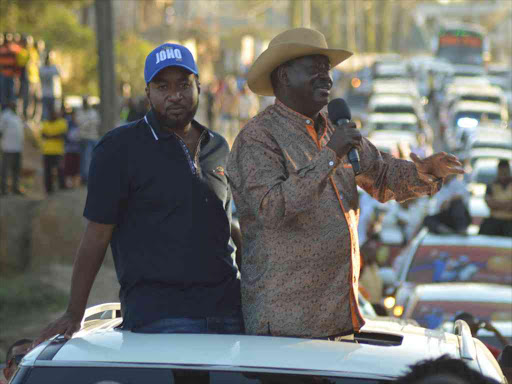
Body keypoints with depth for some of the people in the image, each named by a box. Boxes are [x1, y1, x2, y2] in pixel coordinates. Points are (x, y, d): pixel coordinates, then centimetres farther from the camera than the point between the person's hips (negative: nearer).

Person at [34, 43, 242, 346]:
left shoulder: (218, 148, 16)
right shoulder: (119, 148, -1)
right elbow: (97, 236, -2)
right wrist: (74, 315, -2)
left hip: (229, 309, 6)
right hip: (159, 316, -5)